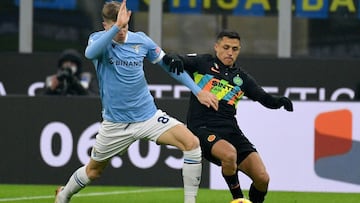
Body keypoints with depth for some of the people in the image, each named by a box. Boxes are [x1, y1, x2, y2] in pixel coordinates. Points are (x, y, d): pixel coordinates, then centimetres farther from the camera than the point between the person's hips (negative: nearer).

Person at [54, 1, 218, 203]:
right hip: (115, 122, -2)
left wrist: (198, 90, 5)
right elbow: (90, 53, -36)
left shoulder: (140, 40, -3)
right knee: (93, 171, 14)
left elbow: (170, 64, 9)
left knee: (191, 142, -21)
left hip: (148, 116, 2)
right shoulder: (99, 39, -10)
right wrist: (116, 27, -48)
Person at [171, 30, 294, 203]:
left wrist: (279, 101, -11)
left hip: (230, 129, 4)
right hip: (202, 128, -4)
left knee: (262, 178, -10)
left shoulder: (242, 78, 16)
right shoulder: (202, 63, 6)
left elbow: (266, 99, 12)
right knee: (230, 153, -36)